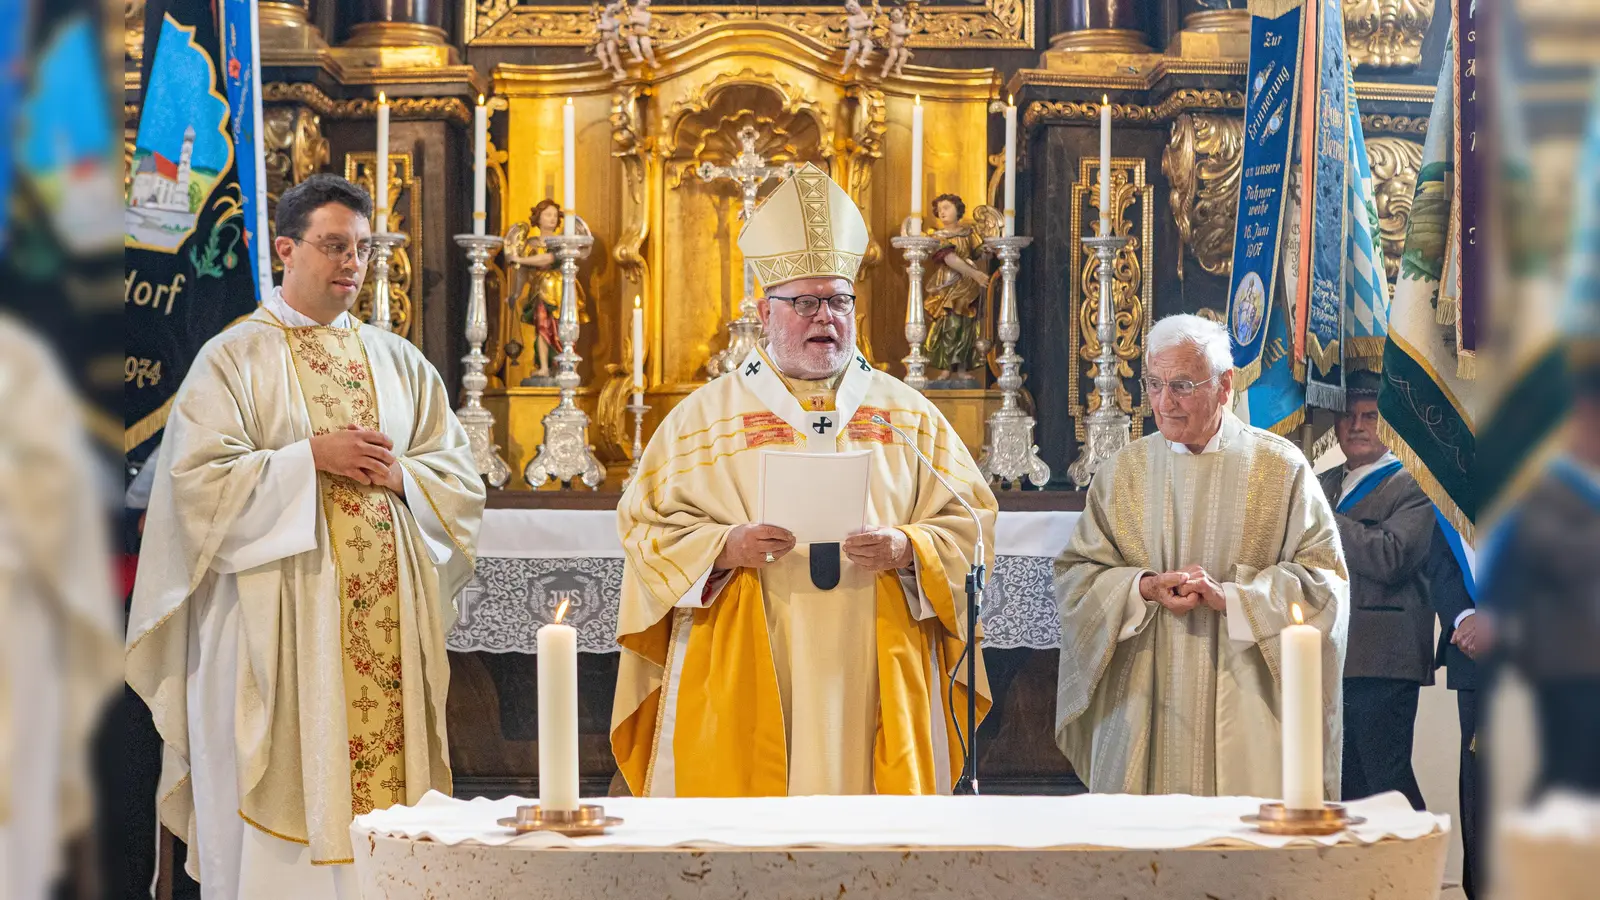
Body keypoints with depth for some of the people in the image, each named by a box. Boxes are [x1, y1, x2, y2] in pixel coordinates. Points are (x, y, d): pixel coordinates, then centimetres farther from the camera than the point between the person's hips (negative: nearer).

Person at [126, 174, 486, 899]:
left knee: (386, 760, 0)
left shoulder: (399, 362, 15)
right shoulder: (233, 358, 2)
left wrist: (399, 475, -6)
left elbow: (460, 479, 14)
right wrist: (313, 458, -13)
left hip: (388, 617, 4)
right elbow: (200, 478, -9)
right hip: (280, 619, -4)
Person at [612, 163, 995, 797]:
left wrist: (908, 549, -10)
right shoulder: (706, 414, 9)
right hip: (746, 683, -1)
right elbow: (647, 527, 4)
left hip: (871, 681, 1)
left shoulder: (907, 414, 13)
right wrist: (725, 547, -13)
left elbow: (970, 524, 9)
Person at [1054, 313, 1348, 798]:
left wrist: (1229, 597, -13)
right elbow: (1075, 574, 7)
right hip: (1144, 703, 2)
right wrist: (1144, 588, -12)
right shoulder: (1122, 472, 9)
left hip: (1245, 701, -2)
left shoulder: (1280, 468, 3)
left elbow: (1324, 575, -1)